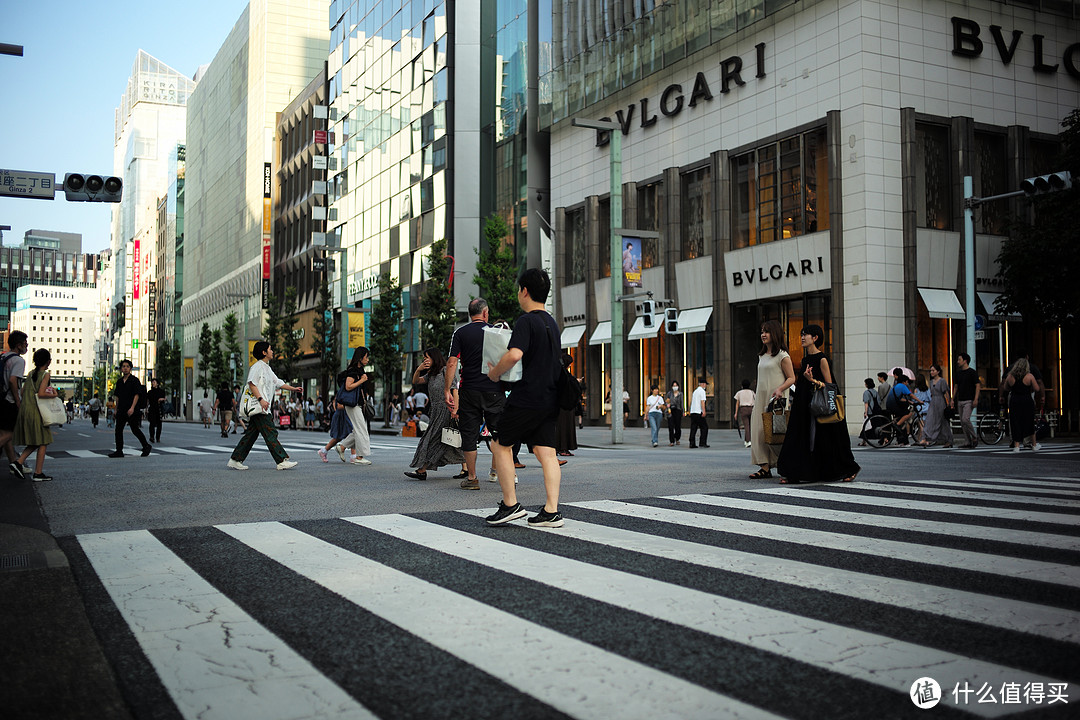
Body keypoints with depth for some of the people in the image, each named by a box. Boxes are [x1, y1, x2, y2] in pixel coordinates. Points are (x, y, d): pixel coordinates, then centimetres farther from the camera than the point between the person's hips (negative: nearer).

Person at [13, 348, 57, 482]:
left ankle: (19, 461, -1)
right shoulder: (45, 374, -9)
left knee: (34, 442, 16)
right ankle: (38, 473, -1)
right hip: (36, 411, -7)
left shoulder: (31, 374, 13)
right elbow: (41, 393, -20)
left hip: (25, 409, 7)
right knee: (42, 442, 0)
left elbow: (22, 392, 13)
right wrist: (53, 395, -5)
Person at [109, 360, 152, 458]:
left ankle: (146, 446, 15)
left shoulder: (134, 380, -5)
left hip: (132, 411, -6)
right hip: (121, 410, 6)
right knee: (118, 429, -1)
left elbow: (137, 395, -11)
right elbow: (117, 397, 20)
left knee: (135, 429, -2)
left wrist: (132, 408, -20)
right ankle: (119, 451, 2)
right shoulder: (119, 381, 14)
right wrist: (116, 409, 16)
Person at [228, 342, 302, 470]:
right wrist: (261, 399, -25)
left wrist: (293, 388, 29)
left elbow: (278, 382, 29)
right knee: (270, 433, -10)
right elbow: (251, 383, -17)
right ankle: (282, 461, -12)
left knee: (251, 434, 10)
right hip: (258, 407, -10)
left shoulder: (266, 368, 22)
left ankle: (235, 460, 13)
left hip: (262, 407, 10)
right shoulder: (258, 366, -9)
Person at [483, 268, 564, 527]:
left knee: (501, 445, 6)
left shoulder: (526, 321, -11)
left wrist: (494, 373, -10)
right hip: (549, 400, 8)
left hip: (525, 399, -7)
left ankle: (511, 504, 5)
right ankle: (551, 511, -1)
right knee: (546, 452, 4)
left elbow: (514, 354, -27)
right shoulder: (552, 323, 16)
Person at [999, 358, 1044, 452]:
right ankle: (1034, 445, 25)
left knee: (1015, 423, 5)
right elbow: (1037, 389, -2)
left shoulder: (1010, 376, 0)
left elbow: (1005, 388, 12)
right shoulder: (1029, 376, -7)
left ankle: (1016, 446, -1)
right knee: (1030, 423, 13)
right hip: (1027, 402, -1)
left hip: (1014, 401, 1)